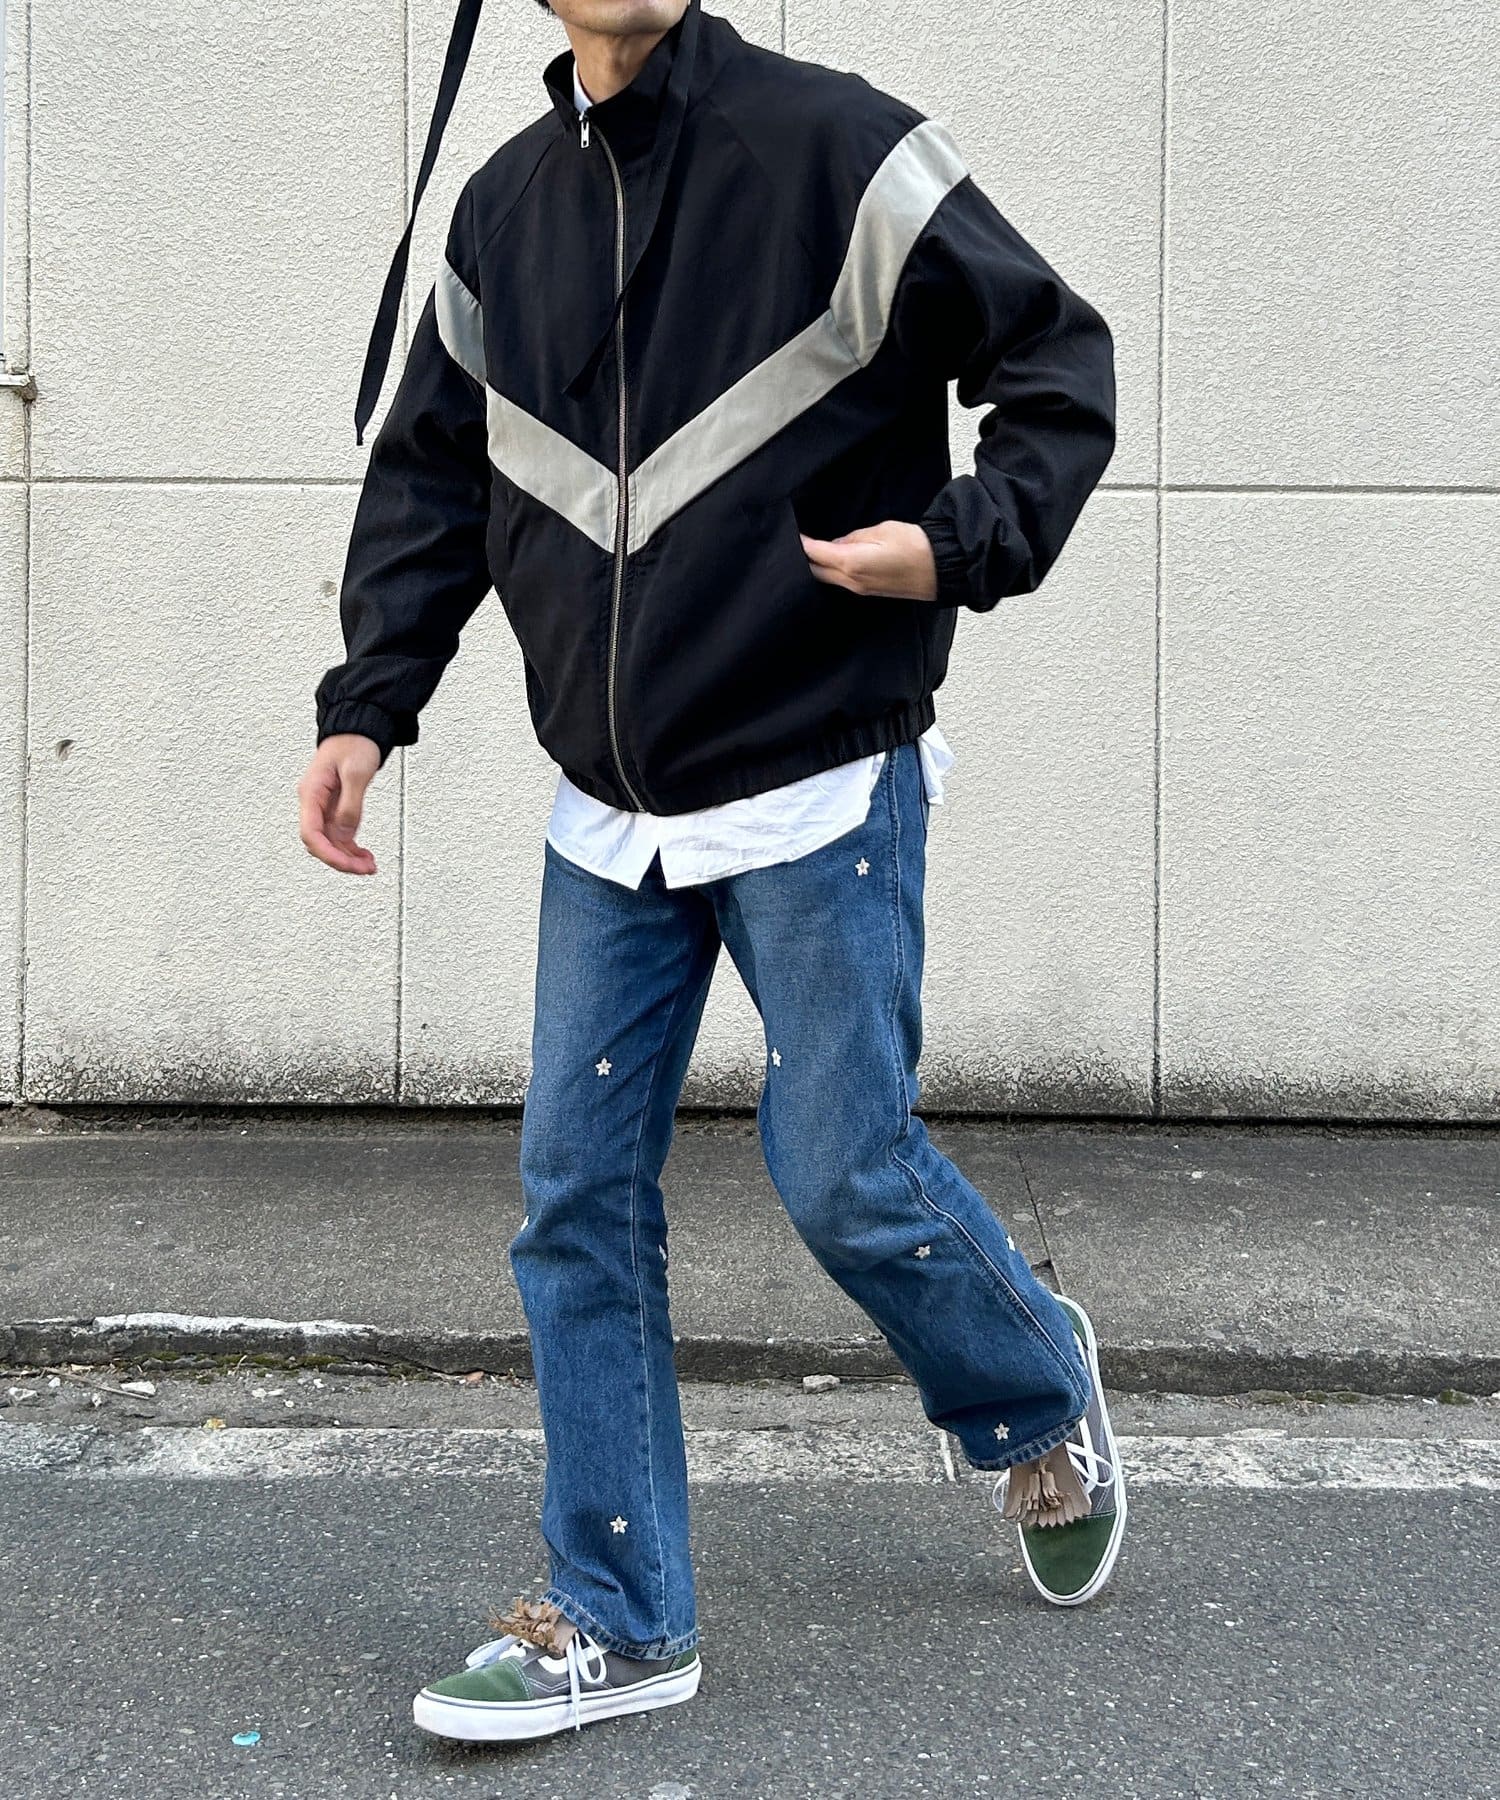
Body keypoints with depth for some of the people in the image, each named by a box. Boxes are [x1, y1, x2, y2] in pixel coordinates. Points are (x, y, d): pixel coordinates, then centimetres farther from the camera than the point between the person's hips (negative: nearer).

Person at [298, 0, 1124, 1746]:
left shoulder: (837, 147, -7)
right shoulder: (502, 209, 9)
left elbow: (1059, 360, -3)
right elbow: (431, 478, 15)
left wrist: (963, 540, -20)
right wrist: (367, 702, 4)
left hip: (823, 791, -5)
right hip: (606, 818, 6)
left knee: (845, 1174, -2)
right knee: (576, 1192, 4)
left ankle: (1039, 1389, 32)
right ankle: (618, 1617, 18)